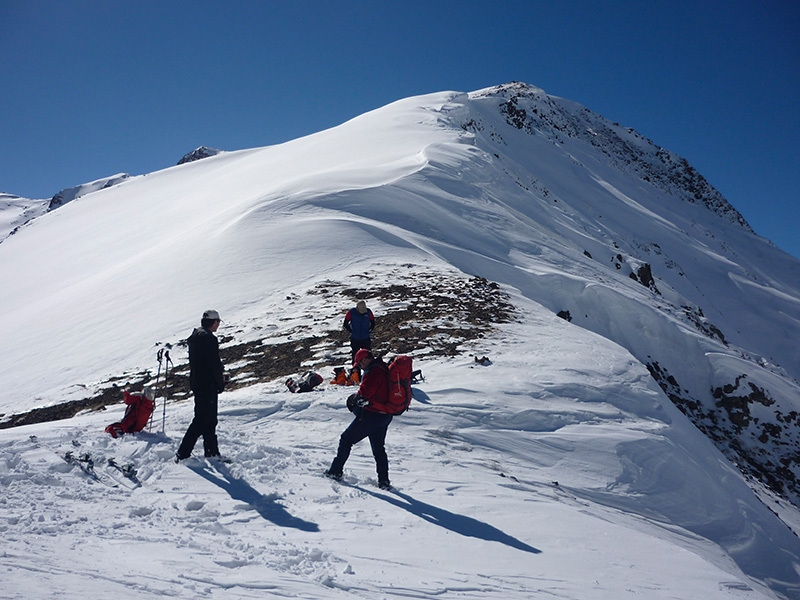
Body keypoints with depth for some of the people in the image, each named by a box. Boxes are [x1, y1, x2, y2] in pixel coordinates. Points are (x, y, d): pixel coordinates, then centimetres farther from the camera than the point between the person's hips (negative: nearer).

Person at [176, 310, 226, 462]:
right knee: (202, 420, -5)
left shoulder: (195, 336, 12)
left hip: (196, 382, 10)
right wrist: (221, 383, -6)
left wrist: (219, 372, 13)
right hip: (207, 385, -10)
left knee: (210, 420, 16)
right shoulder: (209, 339, -19)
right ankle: (182, 454, -4)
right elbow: (214, 364, -19)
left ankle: (212, 452, 22)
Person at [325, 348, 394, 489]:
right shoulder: (383, 369, 11)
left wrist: (353, 399, -3)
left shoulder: (372, 372, -20)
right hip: (384, 415, 9)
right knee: (379, 448, 19)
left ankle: (336, 471, 12)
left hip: (371, 415, -9)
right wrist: (357, 398, 5)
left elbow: (363, 395, -24)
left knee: (346, 439, 7)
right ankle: (384, 481, 17)